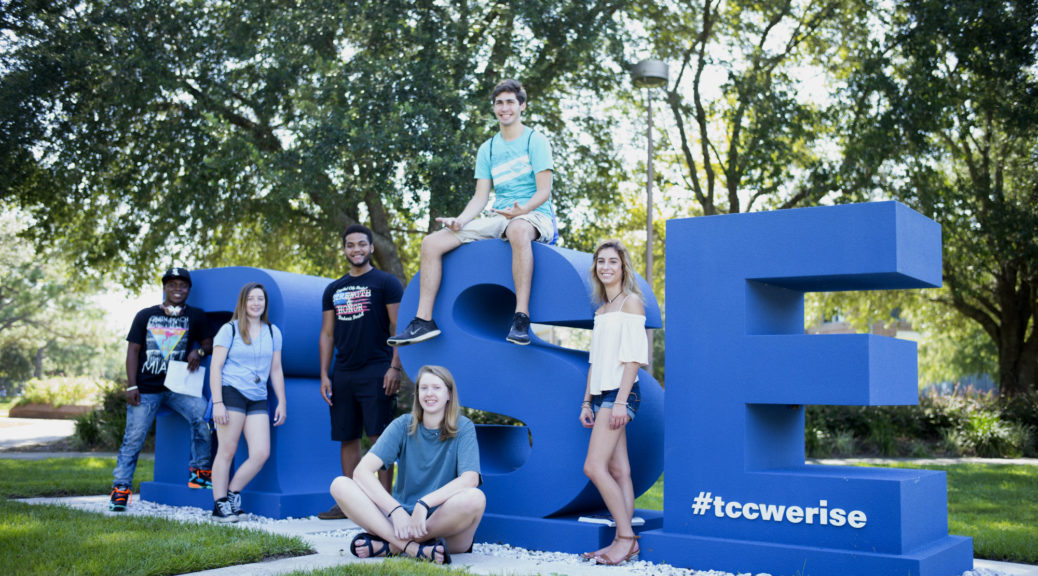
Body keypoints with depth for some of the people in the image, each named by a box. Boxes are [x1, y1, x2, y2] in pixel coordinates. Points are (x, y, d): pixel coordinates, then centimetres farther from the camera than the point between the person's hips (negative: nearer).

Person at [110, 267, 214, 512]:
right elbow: (133, 350, 6)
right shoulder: (145, 316, 8)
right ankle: (121, 487, 11)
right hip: (146, 389, 0)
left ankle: (200, 471, -9)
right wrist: (131, 386, -3)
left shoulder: (195, 317, 9)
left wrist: (199, 351, -12)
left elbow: (208, 342, 13)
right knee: (133, 438, -2)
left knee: (202, 415, -24)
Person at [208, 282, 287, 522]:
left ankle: (232, 493, 11)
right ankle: (220, 505, 6)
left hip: (258, 400, 4)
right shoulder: (229, 330, 3)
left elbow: (276, 370, 18)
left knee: (262, 453, -6)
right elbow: (215, 367, -1)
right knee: (227, 451, -3)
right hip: (231, 393, -4)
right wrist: (217, 403, -10)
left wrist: (282, 403, 13)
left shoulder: (273, 332, 15)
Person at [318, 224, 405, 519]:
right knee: (347, 439, 8)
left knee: (380, 437, -8)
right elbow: (327, 334, 16)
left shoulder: (386, 283, 2)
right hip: (342, 375, 6)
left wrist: (395, 367, -13)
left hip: (376, 373, -5)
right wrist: (324, 375, 8)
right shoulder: (334, 290, 16)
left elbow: (399, 328, -4)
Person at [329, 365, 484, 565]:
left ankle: (390, 545, -21)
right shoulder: (403, 426, 3)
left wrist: (424, 503, -30)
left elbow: (470, 479, -17)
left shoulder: (463, 428, -1)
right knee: (340, 484, -16)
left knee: (475, 498, -35)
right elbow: (362, 471, -10)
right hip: (401, 518, 2)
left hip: (444, 525, -2)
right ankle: (412, 548, -30)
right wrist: (395, 510, -25)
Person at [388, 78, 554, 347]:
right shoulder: (487, 149, 17)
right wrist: (460, 221, -8)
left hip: (535, 216, -6)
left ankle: (521, 318, -46)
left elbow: (544, 191, -8)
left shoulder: (536, 141, 1)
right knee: (431, 242, -10)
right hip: (498, 219, 6)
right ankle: (424, 321, -11)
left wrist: (521, 211, -28)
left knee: (518, 230, -45)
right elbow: (480, 197, 12)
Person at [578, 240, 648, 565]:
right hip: (601, 394, 8)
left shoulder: (631, 301, -4)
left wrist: (620, 401, -18)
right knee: (618, 470, 5)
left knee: (594, 467, -14)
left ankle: (626, 538, -7)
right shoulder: (601, 310, 19)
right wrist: (587, 402, 15)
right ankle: (624, 542, 6)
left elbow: (633, 356, -11)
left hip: (620, 392, -8)